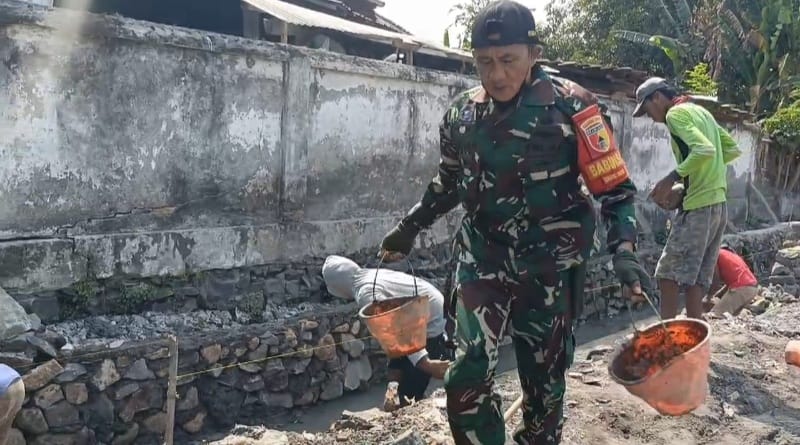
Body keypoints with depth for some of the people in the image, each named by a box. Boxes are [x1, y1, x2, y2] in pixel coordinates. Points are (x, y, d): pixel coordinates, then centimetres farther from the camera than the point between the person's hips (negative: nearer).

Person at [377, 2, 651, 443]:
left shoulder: (571, 107, -11)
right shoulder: (462, 113, 2)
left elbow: (615, 186, -7)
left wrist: (623, 250, -21)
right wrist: (408, 227, 21)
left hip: (549, 265, -2)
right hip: (483, 257, 3)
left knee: (544, 380, 10)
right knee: (467, 375, -10)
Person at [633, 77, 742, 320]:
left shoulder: (676, 113, -8)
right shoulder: (700, 111, 19)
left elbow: (705, 150, -23)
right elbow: (733, 149, 21)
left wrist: (673, 177, -16)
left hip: (698, 206, -9)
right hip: (718, 204, 9)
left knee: (668, 274, -3)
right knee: (694, 279, 10)